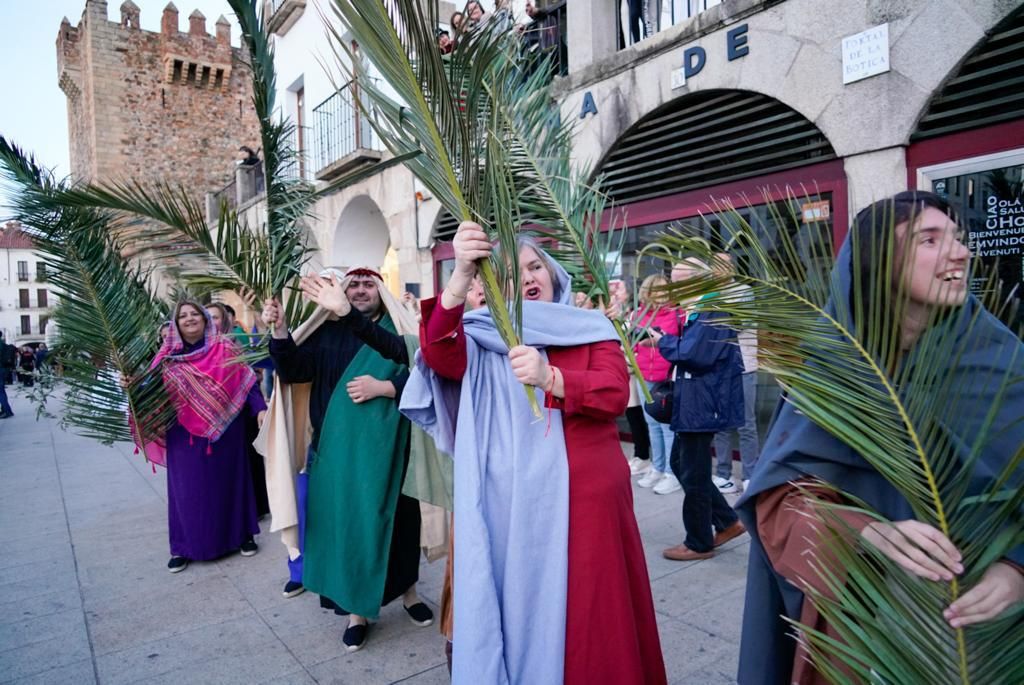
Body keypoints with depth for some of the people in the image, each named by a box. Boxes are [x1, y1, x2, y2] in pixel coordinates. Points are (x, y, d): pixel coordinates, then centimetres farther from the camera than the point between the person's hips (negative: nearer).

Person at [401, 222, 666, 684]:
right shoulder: (484, 339, 4)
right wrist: (462, 275, -32)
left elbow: (615, 393, -10)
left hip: (584, 494, 0)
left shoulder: (591, 329, 6)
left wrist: (550, 378, -28)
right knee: (517, 606, 10)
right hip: (511, 499, 0)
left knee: (587, 611, 9)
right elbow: (440, 355, -17)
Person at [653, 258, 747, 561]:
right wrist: (666, 341, 1)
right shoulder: (697, 311, 14)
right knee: (680, 463, 18)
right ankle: (727, 521, 28)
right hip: (694, 403, 11)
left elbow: (695, 354, -25)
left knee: (693, 475, 2)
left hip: (703, 405, -11)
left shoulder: (715, 311, -18)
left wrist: (664, 342, -11)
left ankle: (699, 543, 19)